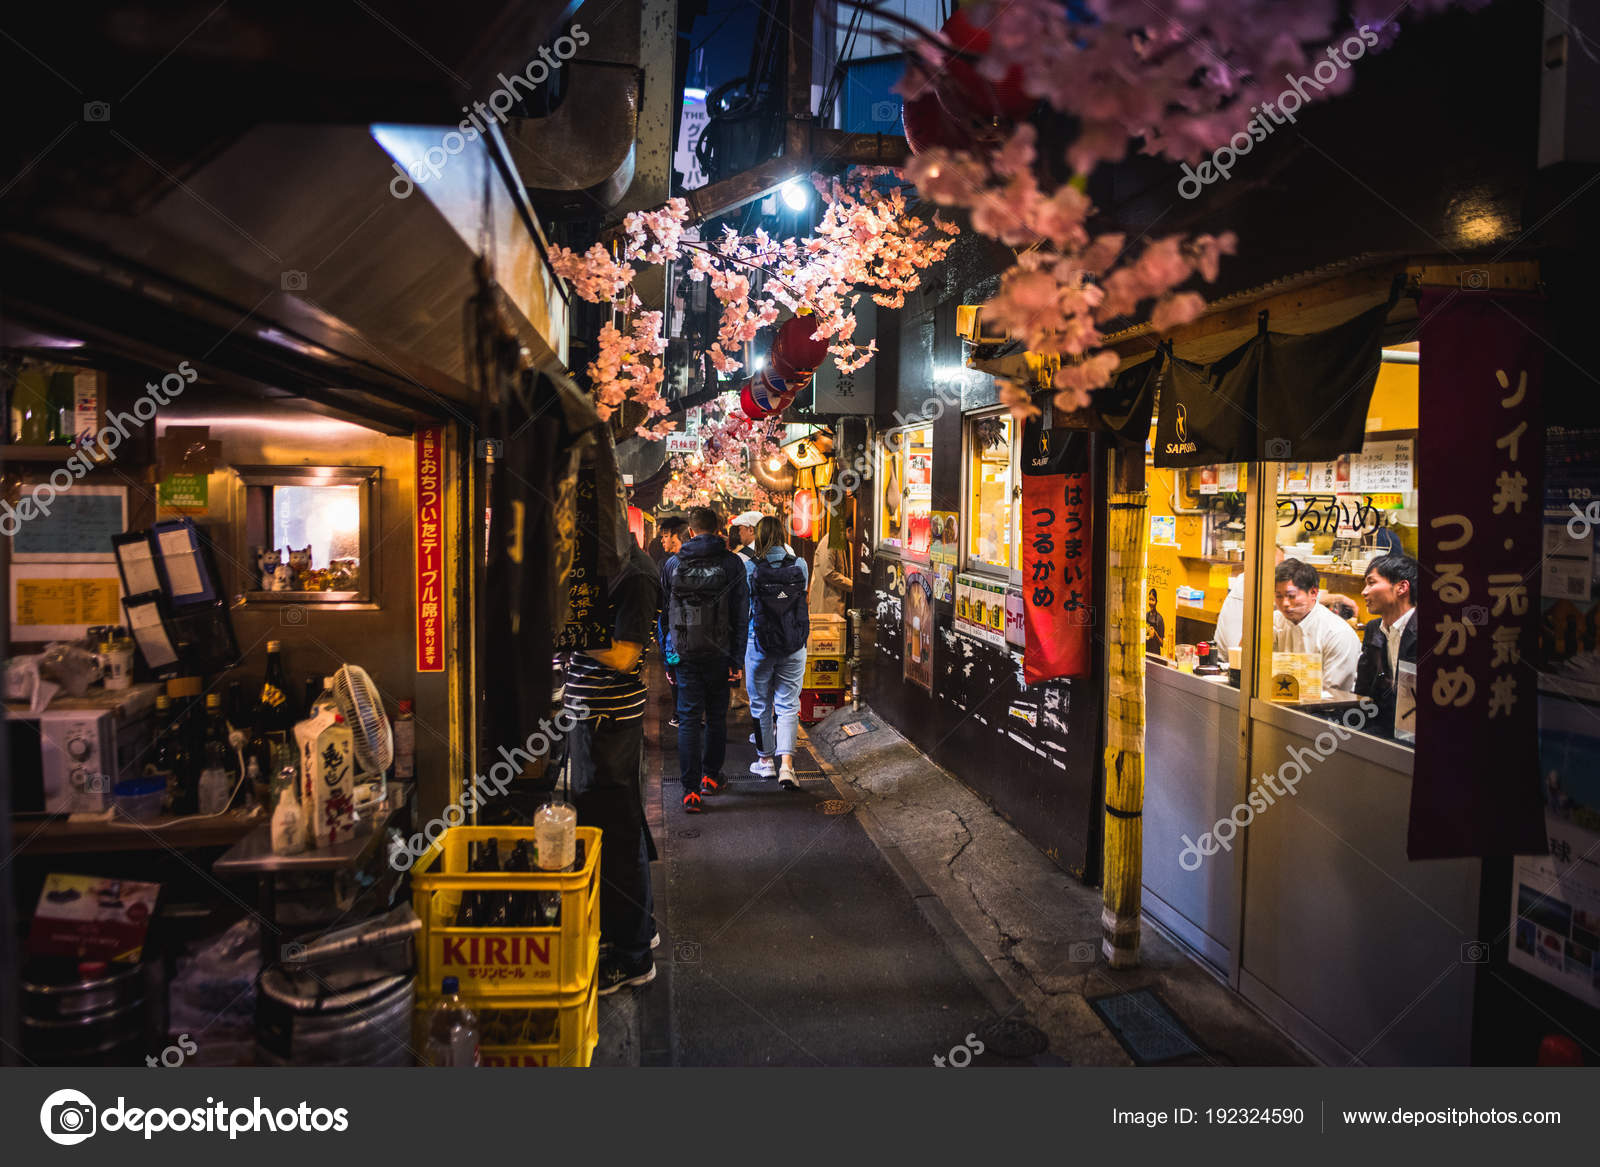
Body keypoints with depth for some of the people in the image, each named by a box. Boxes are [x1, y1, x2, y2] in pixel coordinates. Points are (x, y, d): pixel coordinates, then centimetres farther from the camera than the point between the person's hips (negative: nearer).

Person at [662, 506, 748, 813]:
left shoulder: (673, 564, 1)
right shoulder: (732, 563, -3)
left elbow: (663, 612, 7)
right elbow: (741, 615, -4)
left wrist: (667, 654, 15)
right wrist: (738, 658, -1)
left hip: (686, 653, 0)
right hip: (719, 653, 0)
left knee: (688, 719, 1)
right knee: (716, 716, 16)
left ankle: (691, 790, -5)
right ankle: (710, 777, 29)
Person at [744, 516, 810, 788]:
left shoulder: (750, 568, -10)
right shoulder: (799, 566, -3)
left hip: (760, 646, -1)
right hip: (794, 646, 1)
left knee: (761, 706, 15)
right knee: (788, 706, 5)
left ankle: (765, 761, 25)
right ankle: (787, 766, -7)